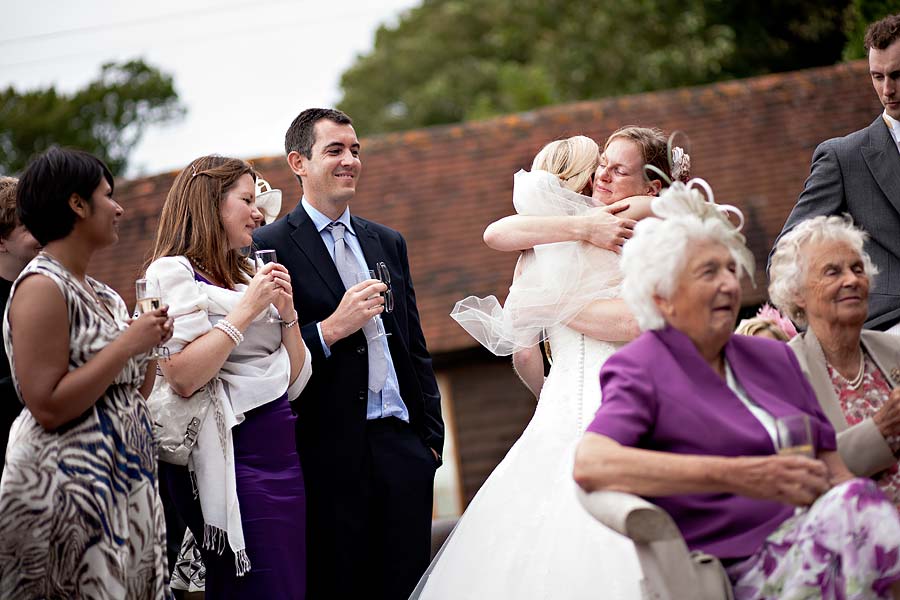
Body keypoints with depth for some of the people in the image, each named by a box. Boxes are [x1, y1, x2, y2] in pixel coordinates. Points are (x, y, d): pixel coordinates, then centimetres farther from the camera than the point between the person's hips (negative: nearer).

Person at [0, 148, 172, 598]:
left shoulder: (101, 295, 14)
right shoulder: (41, 286, -12)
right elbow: (48, 407, -20)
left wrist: (151, 343, 5)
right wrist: (128, 343, -16)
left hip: (125, 486, 9)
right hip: (71, 489, -9)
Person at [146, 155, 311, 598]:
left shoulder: (249, 276, 17)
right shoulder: (173, 272, -5)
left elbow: (292, 382, 18)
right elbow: (183, 377, -19)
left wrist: (287, 312, 3)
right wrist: (247, 308, -13)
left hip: (282, 455, 8)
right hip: (235, 457, -8)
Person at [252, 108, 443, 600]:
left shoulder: (387, 243, 16)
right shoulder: (268, 246, -3)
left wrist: (432, 436, 14)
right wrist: (331, 329, -19)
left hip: (404, 447, 5)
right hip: (332, 454, -5)